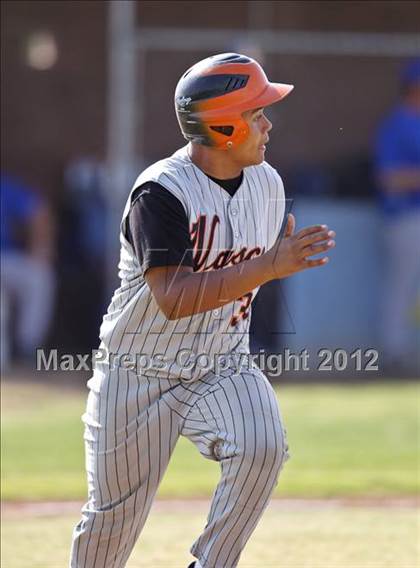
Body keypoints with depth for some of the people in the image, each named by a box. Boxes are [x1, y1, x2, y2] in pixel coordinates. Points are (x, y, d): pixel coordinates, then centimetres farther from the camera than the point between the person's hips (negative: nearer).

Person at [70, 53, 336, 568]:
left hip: (223, 369, 4)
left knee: (262, 447, -25)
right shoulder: (161, 192, -23)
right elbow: (173, 298, -33)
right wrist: (269, 267, -38)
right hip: (138, 373, -4)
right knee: (114, 515, 5)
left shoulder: (267, 184, -1)